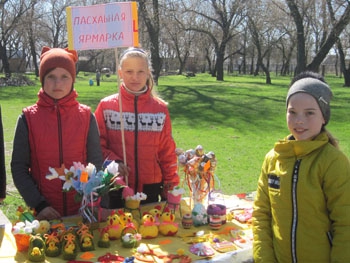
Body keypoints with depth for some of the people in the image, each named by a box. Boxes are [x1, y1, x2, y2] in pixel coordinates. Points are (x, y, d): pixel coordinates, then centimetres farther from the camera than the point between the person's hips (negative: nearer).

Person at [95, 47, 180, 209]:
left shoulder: (160, 108, 4)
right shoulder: (106, 106, 0)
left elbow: (167, 152, 7)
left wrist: (171, 187, 6)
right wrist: (112, 162, -16)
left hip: (150, 189, 1)